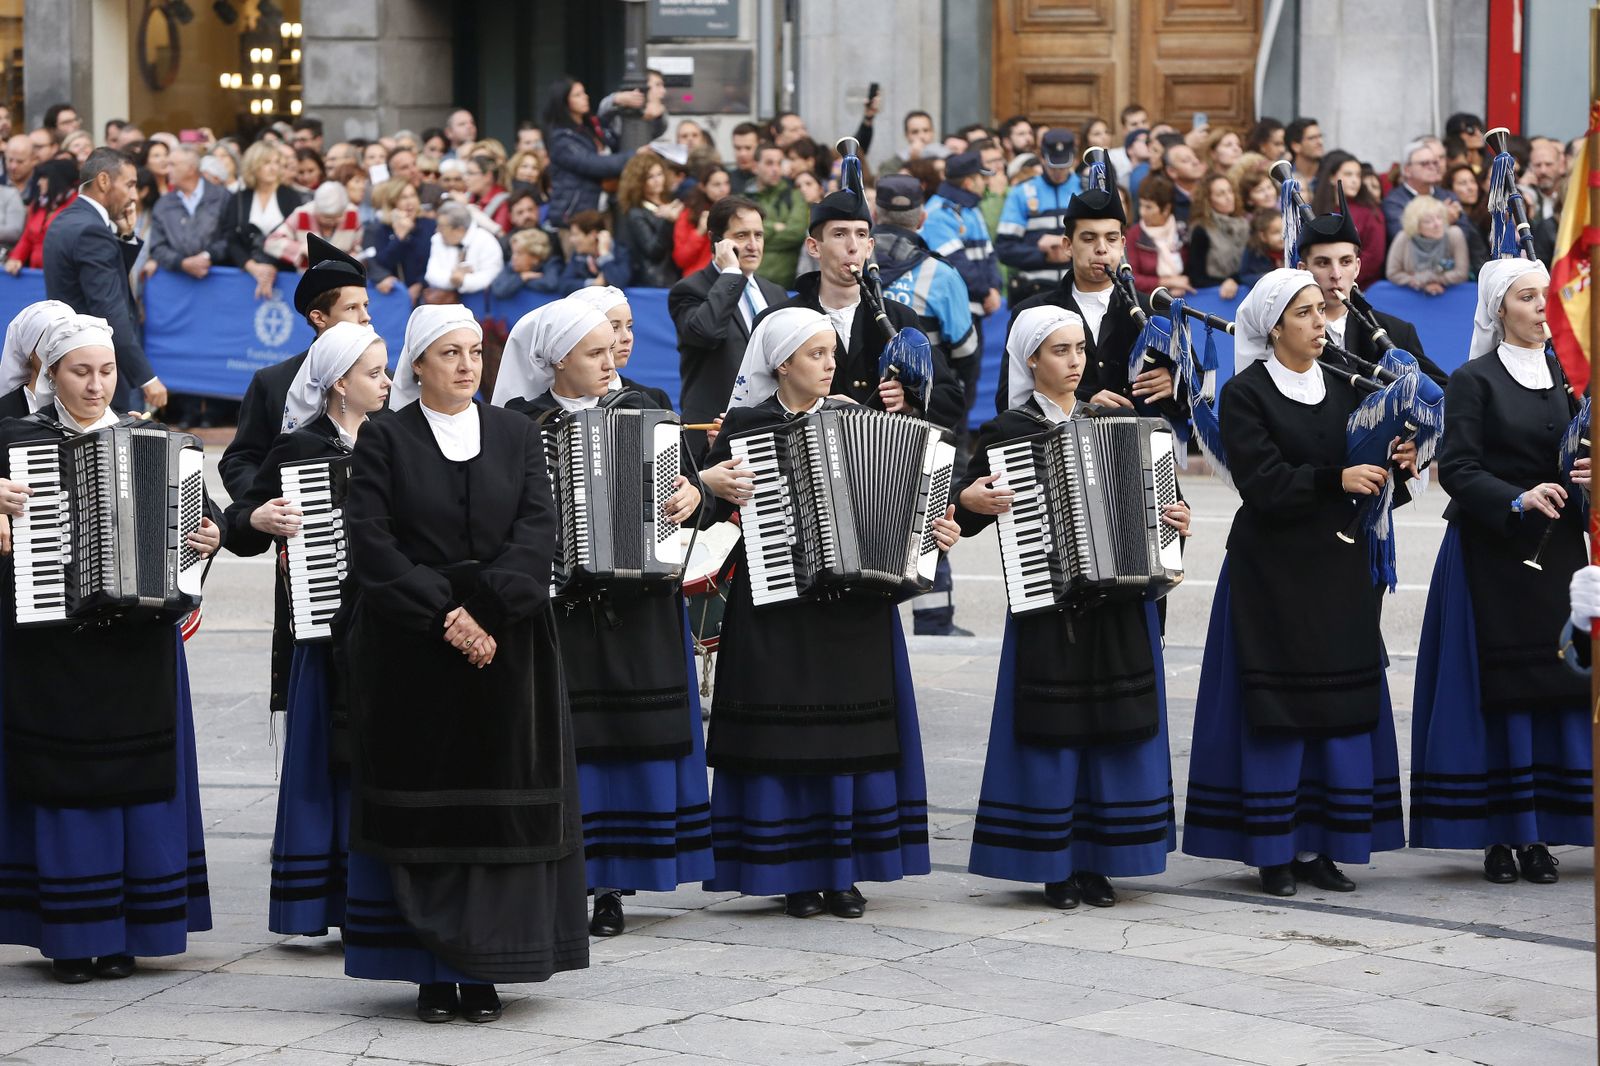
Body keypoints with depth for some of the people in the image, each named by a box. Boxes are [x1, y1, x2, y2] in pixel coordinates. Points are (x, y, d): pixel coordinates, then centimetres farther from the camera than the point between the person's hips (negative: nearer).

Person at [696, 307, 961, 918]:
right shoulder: (746, 424, 1)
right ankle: (797, 876, 5)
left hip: (854, 606, 3)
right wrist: (711, 483, -18)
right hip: (775, 608, -3)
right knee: (785, 735, -3)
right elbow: (710, 487, 3)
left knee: (851, 732, 2)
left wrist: (935, 532, -3)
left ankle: (843, 873, 10)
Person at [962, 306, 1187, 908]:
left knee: (1114, 729, 3)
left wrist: (1172, 521, -1)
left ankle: (1096, 862, 11)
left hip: (1118, 604, 4)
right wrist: (969, 501, -20)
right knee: (1052, 730, -4)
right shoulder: (1009, 430, 0)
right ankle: (1054, 866, 5)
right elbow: (967, 513, 1)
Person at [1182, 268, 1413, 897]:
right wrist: (1336, 479, -25)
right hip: (1271, 570, -5)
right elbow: (1263, 483, -16)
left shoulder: (1342, 391, 11)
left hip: (1337, 569, 5)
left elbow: (1363, 477, 9)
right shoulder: (1245, 393, -6)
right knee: (1275, 709, -4)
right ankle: (1273, 851, 3)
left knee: (1340, 709, 3)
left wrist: (1394, 467, -11)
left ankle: (1319, 846, 9)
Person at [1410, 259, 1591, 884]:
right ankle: (1499, 837, 1)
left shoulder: (1567, 376, 13)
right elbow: (1457, 470, -8)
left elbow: (1581, 454, 17)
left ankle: (1541, 833, 6)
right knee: (1496, 691, -5)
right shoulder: (1474, 381, -1)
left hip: (1556, 551, 4)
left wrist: (1588, 477, -6)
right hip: (1491, 554, -4)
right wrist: (1519, 499, -22)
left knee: (1556, 690, 0)